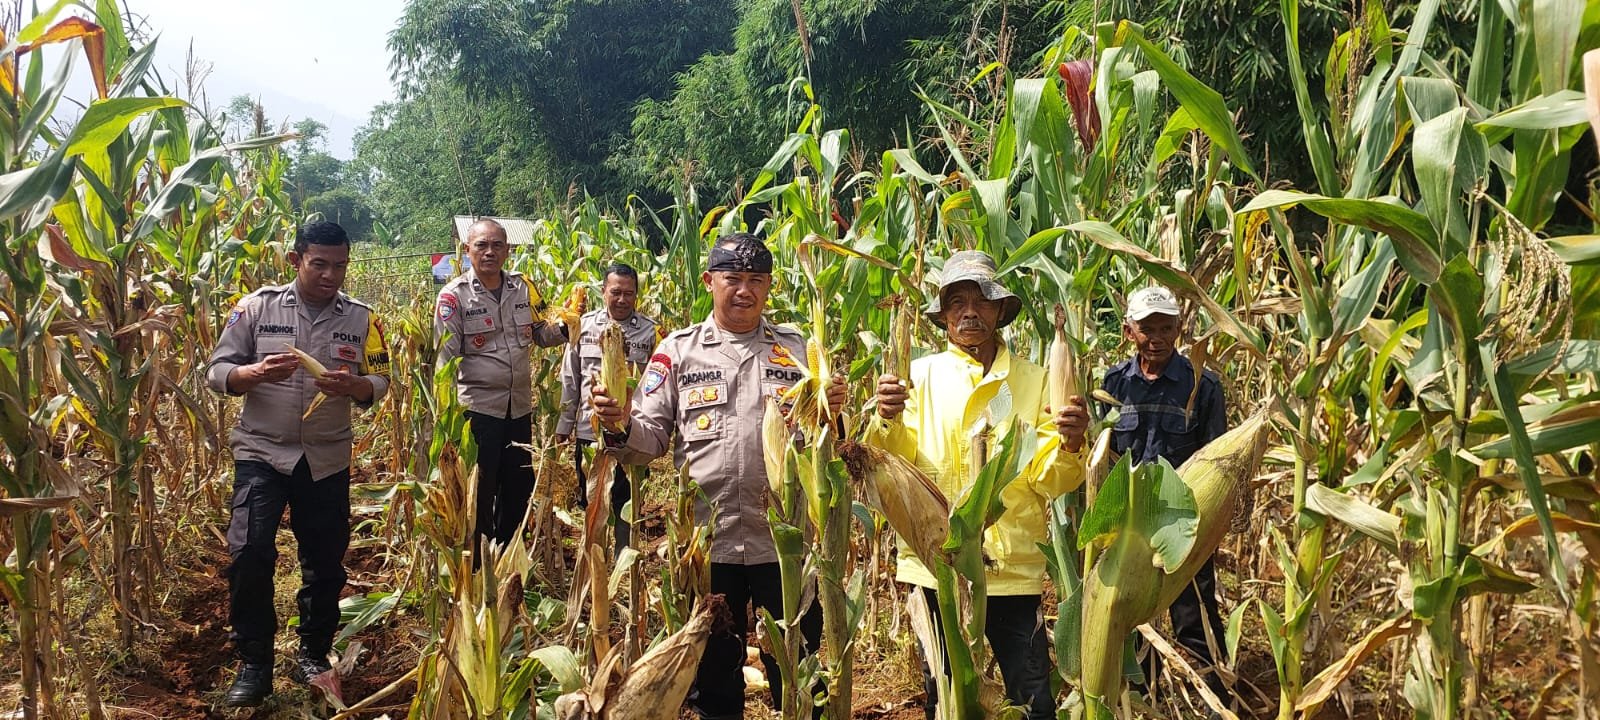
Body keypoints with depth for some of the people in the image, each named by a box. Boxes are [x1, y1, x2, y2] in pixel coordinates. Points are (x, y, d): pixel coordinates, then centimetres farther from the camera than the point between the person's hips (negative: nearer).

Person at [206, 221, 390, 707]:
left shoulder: (360, 319, 2)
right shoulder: (257, 308, -3)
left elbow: (380, 384, 4)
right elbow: (217, 372, -2)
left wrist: (353, 386, -19)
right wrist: (256, 372, -23)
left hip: (328, 458, 2)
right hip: (262, 452, -2)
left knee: (325, 562, 9)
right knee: (248, 553, -12)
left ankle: (313, 656, 29)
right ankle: (254, 665, 3)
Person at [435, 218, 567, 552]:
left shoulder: (523, 287, 4)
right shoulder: (454, 295, -9)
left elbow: (540, 335, 13)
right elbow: (445, 358, -10)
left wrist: (563, 326, -9)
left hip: (520, 407, 5)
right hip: (477, 409, -5)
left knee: (519, 487, 15)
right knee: (479, 492, 5)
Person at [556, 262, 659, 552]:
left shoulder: (650, 331, -2)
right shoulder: (585, 325, 5)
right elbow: (570, 380, 9)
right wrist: (564, 425, 8)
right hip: (588, 431, 2)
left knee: (626, 505, 7)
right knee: (589, 503, 13)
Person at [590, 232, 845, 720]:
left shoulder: (798, 351, 8)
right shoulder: (679, 350, 6)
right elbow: (652, 440, 4)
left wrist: (833, 414, -13)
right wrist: (621, 427, -16)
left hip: (786, 541, 0)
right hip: (706, 540, 0)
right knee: (712, 670, 13)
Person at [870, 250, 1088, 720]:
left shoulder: (1034, 381, 5)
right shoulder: (920, 375, 5)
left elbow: (1048, 482, 0)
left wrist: (1069, 446, -20)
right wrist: (887, 421, -24)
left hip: (1015, 569, 0)